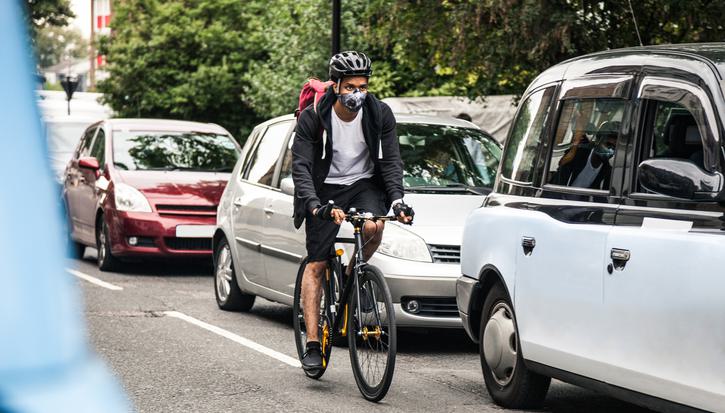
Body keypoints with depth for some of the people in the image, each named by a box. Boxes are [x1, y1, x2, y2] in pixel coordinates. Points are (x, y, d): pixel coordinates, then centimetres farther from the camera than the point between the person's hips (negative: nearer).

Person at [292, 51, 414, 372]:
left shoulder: (380, 114, -11)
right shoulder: (312, 117, -17)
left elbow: (391, 160, -9)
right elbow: (300, 165, -20)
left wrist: (396, 199, -26)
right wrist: (314, 205, -36)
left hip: (365, 184, 1)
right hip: (326, 187, -1)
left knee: (374, 228, -32)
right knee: (316, 264, -7)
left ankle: (352, 275, -1)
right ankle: (312, 343, -5)